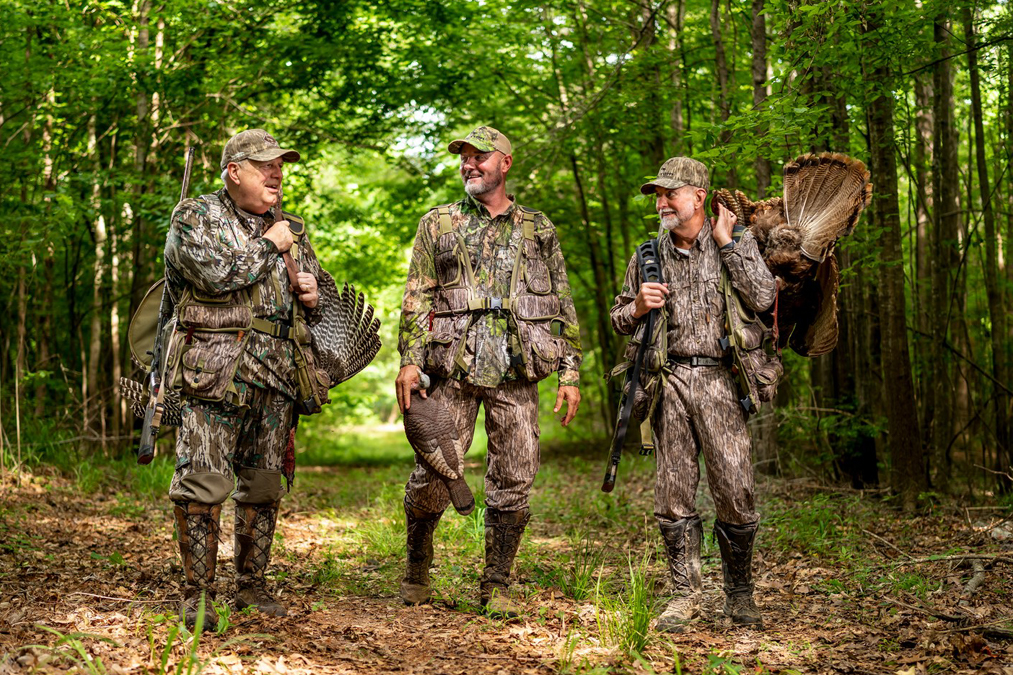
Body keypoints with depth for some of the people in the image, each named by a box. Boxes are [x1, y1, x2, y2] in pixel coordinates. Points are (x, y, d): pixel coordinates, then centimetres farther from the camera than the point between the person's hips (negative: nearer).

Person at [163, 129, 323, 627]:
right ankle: (197, 595, -1)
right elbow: (216, 272, -18)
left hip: (276, 379, 6)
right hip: (214, 373, -6)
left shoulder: (289, 228, 19)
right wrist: (269, 246, -6)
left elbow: (316, 303, 27)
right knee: (203, 485, -9)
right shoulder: (195, 216, 1)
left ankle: (251, 585, 20)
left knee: (264, 486, 10)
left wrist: (313, 295, 4)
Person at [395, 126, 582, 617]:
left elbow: (564, 305, 13)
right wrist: (410, 359, -7)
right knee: (432, 474, -4)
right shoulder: (438, 224, 12)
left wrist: (570, 372, 6)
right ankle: (417, 569, 19)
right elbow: (417, 297, 6)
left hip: (517, 373, 1)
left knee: (514, 481, 0)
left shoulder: (538, 230, 14)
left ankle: (496, 587, 12)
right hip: (453, 368, -1)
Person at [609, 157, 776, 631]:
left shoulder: (737, 242, 6)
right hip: (669, 382, 3)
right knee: (673, 495, 2)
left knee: (735, 492, -5)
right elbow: (619, 319, 20)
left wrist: (725, 242, -7)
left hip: (719, 381, -2)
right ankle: (685, 595, 12)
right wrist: (638, 307, -3)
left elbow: (762, 298, -11)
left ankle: (739, 594, 11)